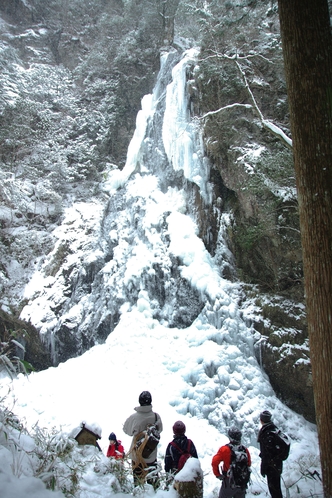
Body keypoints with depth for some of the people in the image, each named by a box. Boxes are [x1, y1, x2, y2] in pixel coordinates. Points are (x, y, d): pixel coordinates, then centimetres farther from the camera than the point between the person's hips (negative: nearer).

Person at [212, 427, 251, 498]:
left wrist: (218, 475, -5)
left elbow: (215, 462, -18)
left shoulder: (225, 449, -15)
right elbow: (249, 464, 8)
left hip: (229, 482, -3)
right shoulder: (245, 450, -5)